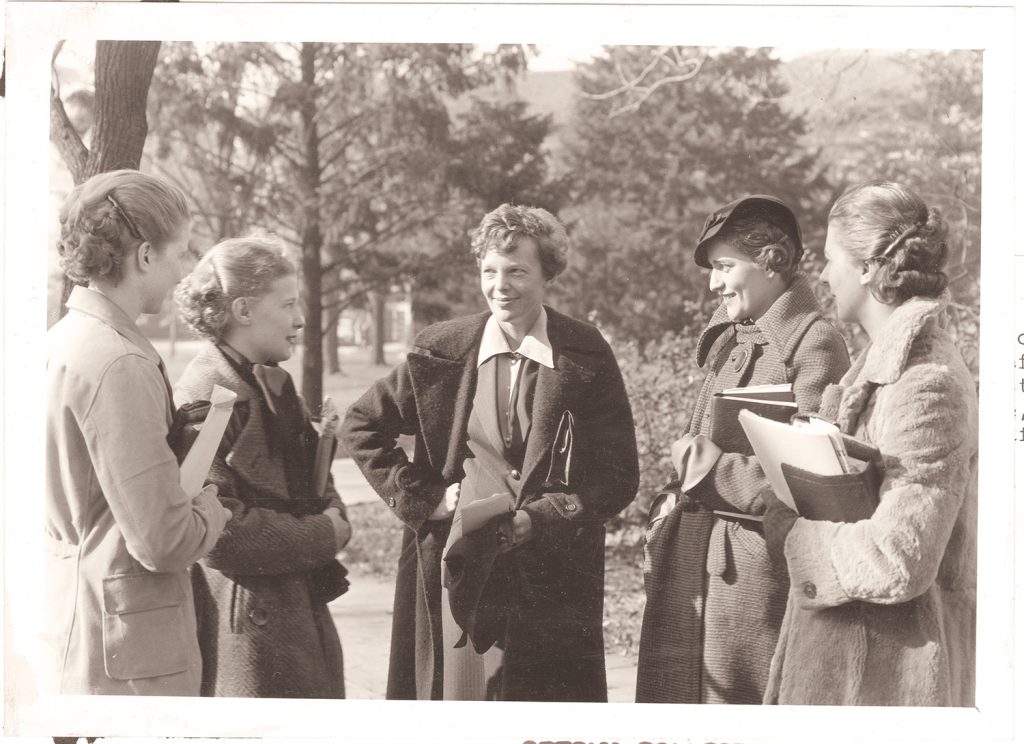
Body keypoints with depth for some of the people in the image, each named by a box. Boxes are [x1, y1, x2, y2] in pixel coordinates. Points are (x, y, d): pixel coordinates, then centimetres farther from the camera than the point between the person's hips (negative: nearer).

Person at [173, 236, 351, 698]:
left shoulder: (276, 385, 15)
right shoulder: (205, 395, -15)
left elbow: (316, 482, 23)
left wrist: (332, 516, -1)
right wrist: (324, 537, -13)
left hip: (302, 613, 9)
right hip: (246, 621, -9)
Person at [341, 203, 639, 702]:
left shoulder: (586, 358, 0)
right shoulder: (442, 351, 5)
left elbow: (618, 477, 0)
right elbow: (361, 426, 14)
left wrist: (535, 520, -14)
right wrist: (423, 498, 3)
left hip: (554, 578, -1)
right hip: (458, 571, 1)